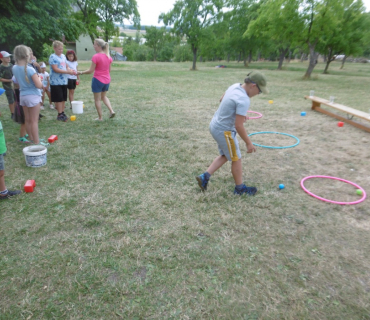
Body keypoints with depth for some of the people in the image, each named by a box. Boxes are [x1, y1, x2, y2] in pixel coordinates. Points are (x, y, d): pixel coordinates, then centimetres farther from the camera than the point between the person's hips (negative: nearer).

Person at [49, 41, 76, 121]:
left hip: (64, 81, 6)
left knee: (63, 98, 10)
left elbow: (66, 66, 18)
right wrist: (68, 72, -21)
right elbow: (55, 69, -17)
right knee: (59, 99, -2)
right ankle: (60, 114, 5)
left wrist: (71, 70, -5)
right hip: (56, 82, -6)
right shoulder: (53, 57, -10)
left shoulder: (63, 56, 12)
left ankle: (63, 112, 20)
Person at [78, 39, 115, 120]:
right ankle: (111, 111, 6)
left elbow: (91, 70, -14)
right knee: (104, 96, 25)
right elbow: (109, 70, 9)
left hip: (97, 80, -6)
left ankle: (100, 117, 14)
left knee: (97, 99, 8)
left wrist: (81, 72, -3)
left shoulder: (96, 56, -16)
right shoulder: (108, 56, 2)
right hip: (107, 80, 6)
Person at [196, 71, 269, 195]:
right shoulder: (244, 100, -26)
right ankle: (240, 188, 26)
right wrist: (249, 143, -14)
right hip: (224, 131, -9)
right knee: (236, 159, 9)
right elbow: (239, 126, -26)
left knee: (225, 156, 23)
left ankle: (205, 177, 18)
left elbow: (222, 99, 20)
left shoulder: (235, 86, 1)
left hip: (215, 126, 9)